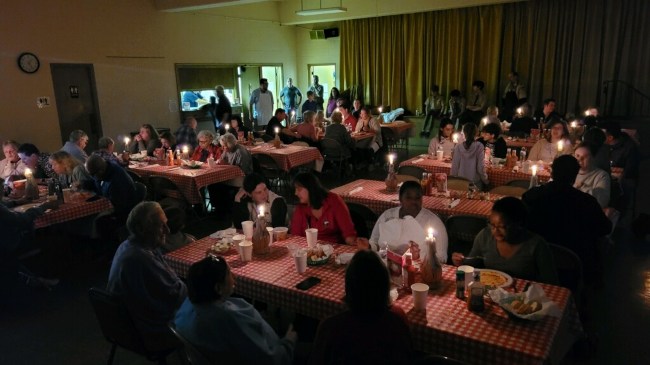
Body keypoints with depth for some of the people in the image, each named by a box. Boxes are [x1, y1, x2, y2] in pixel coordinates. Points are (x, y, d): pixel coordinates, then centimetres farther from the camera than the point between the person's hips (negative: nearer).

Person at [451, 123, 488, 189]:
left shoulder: (458, 147, -6)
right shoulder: (479, 146, -10)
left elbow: (455, 166, -3)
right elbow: (480, 167, -9)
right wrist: (485, 180, 7)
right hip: (475, 183, -1)